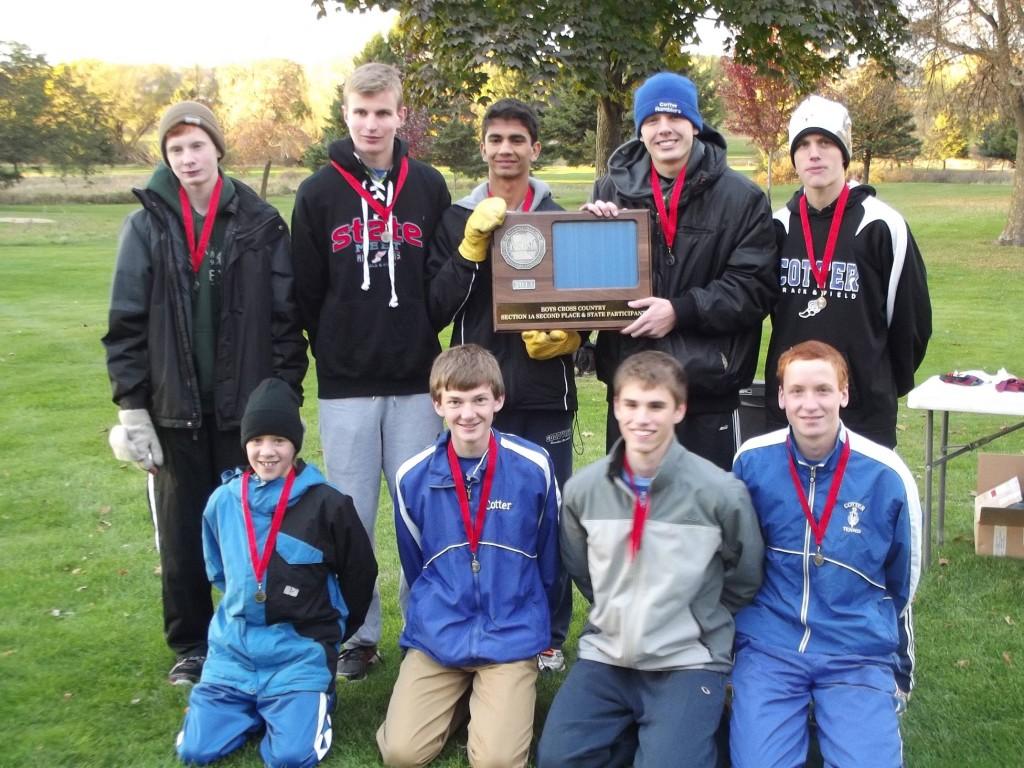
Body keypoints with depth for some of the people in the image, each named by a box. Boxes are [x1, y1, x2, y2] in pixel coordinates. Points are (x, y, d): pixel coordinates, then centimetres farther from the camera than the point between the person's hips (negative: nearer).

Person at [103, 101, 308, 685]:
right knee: (182, 534, 11)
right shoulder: (147, 227, 1)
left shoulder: (262, 224, -2)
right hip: (175, 410, 1)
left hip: (247, 407, -1)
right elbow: (127, 325, 1)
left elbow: (287, 318, -1)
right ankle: (191, 646, 26)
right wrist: (132, 407, -3)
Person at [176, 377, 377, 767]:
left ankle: (313, 702, 14)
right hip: (233, 651, 4)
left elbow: (360, 573, 2)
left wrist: (332, 630, 12)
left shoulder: (326, 503, -11)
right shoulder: (223, 501, 0)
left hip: (299, 653, -3)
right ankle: (257, 706, 19)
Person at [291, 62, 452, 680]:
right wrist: (334, 351, 5)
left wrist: (421, 342, 3)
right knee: (351, 515, 6)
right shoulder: (319, 193, 2)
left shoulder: (429, 188, 5)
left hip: (416, 381, 0)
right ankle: (359, 634, 19)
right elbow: (306, 292, 5)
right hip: (345, 385, 0)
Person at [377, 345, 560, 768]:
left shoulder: (534, 467, -8)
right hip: (437, 637, 2)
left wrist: (541, 629, 15)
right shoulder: (413, 476, -4)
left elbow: (549, 557, 6)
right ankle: (463, 695, 17)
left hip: (511, 636, -2)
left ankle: (506, 697, 15)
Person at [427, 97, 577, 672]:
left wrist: (568, 336, -9)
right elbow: (438, 308, -3)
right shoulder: (458, 219, 6)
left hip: (546, 394, 0)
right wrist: (472, 246, -14)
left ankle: (550, 635, 20)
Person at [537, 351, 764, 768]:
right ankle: (638, 729, 13)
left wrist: (699, 622, 8)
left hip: (687, 661, -3)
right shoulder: (582, 488, -3)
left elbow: (745, 579, 3)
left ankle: (689, 726, 10)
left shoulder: (722, 491, -13)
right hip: (606, 654, 3)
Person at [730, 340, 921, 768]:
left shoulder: (887, 475, -8)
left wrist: (901, 673, 14)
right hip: (769, 644, 0)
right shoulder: (752, 462, -6)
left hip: (860, 653, 0)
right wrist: (734, 644, 15)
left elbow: (903, 584, 7)